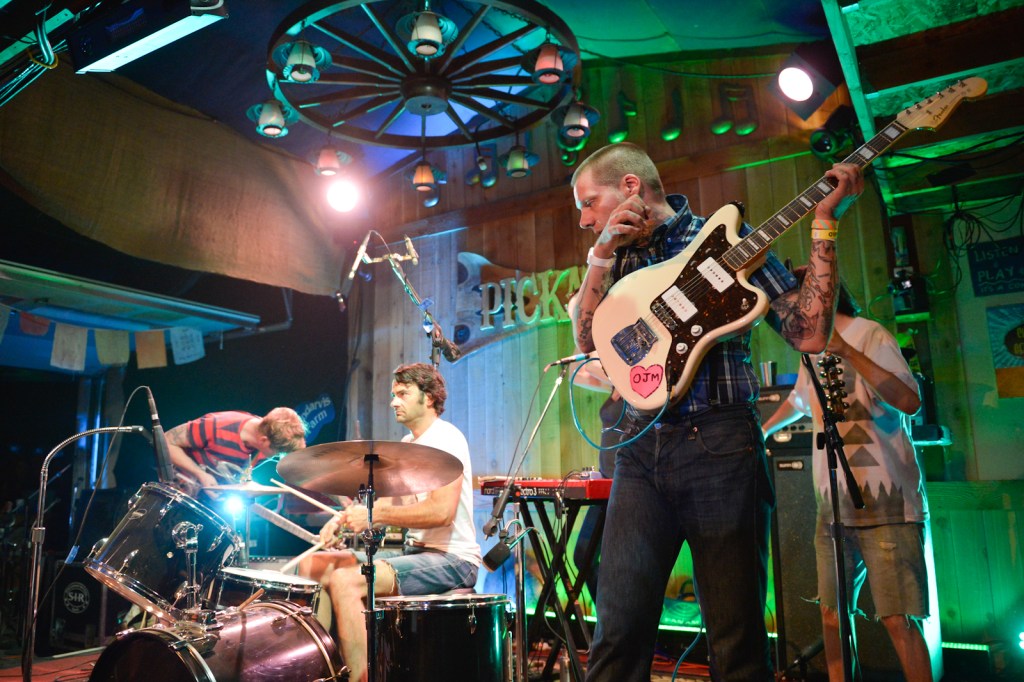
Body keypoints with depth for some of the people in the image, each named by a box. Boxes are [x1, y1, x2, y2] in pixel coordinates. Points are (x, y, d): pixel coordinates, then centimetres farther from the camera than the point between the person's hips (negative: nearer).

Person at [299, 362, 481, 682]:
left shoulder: (445, 438, -13)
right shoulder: (406, 445, 16)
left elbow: (442, 511, -25)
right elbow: (385, 500, 13)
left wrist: (375, 515, -23)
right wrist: (343, 517, -5)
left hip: (451, 559, -10)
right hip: (415, 550, 10)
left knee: (344, 581, -27)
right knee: (313, 565, 5)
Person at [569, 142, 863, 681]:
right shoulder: (620, 258, 17)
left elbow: (809, 333, -4)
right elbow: (587, 340, 5)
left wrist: (824, 223, -7)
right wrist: (602, 256, -2)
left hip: (719, 442, -3)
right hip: (640, 447, 4)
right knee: (619, 631, -1)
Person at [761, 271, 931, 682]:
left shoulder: (869, 334, -6)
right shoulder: (813, 348, 17)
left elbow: (910, 402, -19)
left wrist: (847, 351, -26)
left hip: (886, 503, -7)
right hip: (834, 505, 7)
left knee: (898, 620, -7)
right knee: (831, 614, 9)